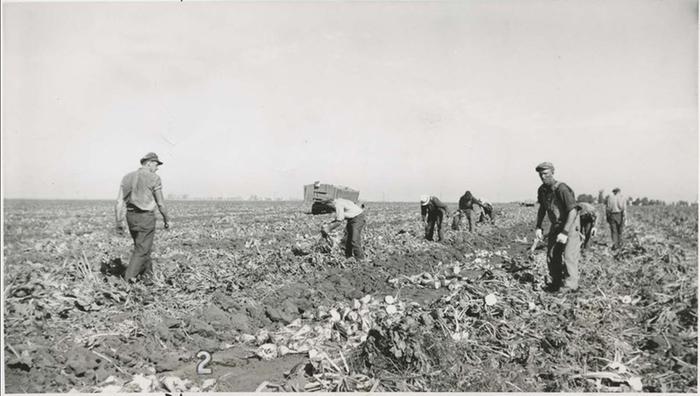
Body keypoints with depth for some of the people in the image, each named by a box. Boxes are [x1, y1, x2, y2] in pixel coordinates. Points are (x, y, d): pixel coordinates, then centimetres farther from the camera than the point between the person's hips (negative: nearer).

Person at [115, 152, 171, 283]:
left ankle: (147, 274, 33)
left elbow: (119, 202, 3)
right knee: (141, 250, 0)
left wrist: (119, 223, 6)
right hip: (146, 218, -6)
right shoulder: (154, 178, -9)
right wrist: (167, 219, 5)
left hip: (131, 217, 6)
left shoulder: (127, 177, 7)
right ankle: (129, 279, -5)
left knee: (141, 246, 22)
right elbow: (160, 202, -8)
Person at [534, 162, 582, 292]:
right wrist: (538, 227, 3)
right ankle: (556, 283, 19)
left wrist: (565, 232, -31)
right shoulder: (542, 190, -3)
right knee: (552, 255, 5)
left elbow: (573, 212, -27)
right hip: (555, 225, 7)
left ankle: (569, 286, -1)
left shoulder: (562, 189, -26)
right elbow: (542, 208, 12)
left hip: (570, 225, -7)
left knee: (568, 255, -12)